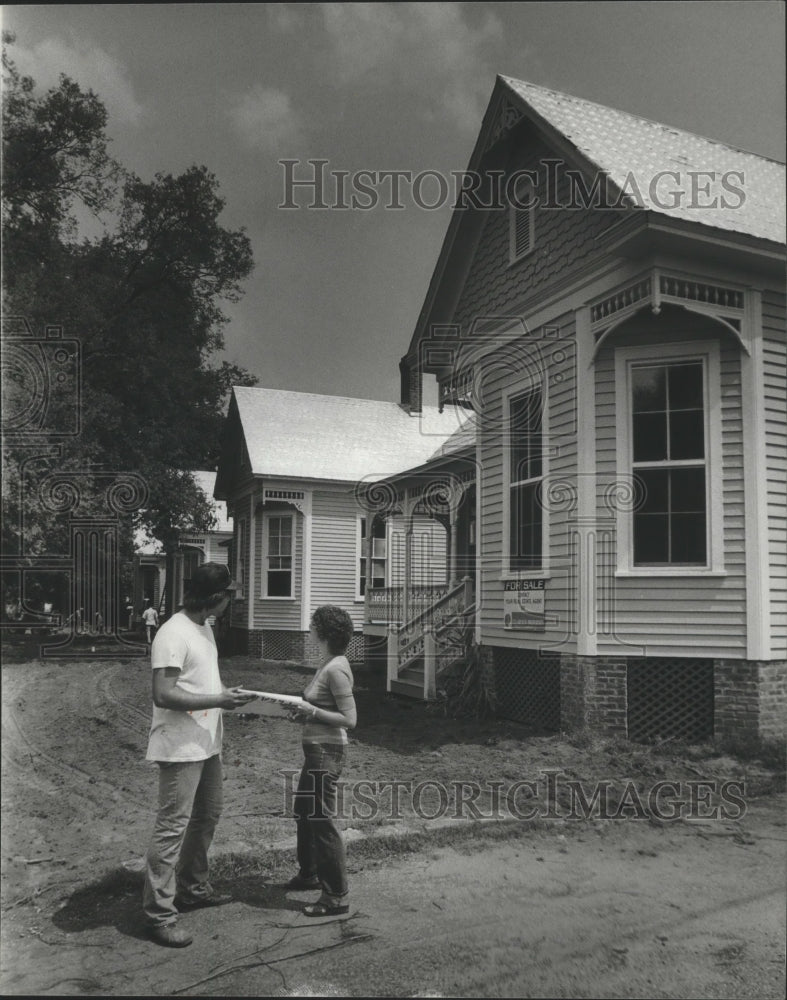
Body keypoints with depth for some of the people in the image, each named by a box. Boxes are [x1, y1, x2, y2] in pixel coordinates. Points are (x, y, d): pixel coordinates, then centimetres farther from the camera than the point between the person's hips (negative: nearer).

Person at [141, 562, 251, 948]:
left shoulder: (204, 629, 11)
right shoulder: (173, 634, -21)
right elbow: (164, 694, -26)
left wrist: (227, 695, 7)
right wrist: (218, 700, -24)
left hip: (207, 744, 10)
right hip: (181, 749, -10)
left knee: (206, 817, 20)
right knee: (173, 826, -3)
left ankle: (193, 888, 36)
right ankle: (159, 914, 8)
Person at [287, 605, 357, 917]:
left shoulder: (336, 669, -21)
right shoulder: (325, 663, 8)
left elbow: (349, 719, -22)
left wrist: (312, 711, -21)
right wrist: (303, 709, 2)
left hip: (326, 751, -10)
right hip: (316, 749, 10)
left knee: (321, 820, -2)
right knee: (303, 812, 23)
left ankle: (336, 897, 9)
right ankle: (309, 874, 42)